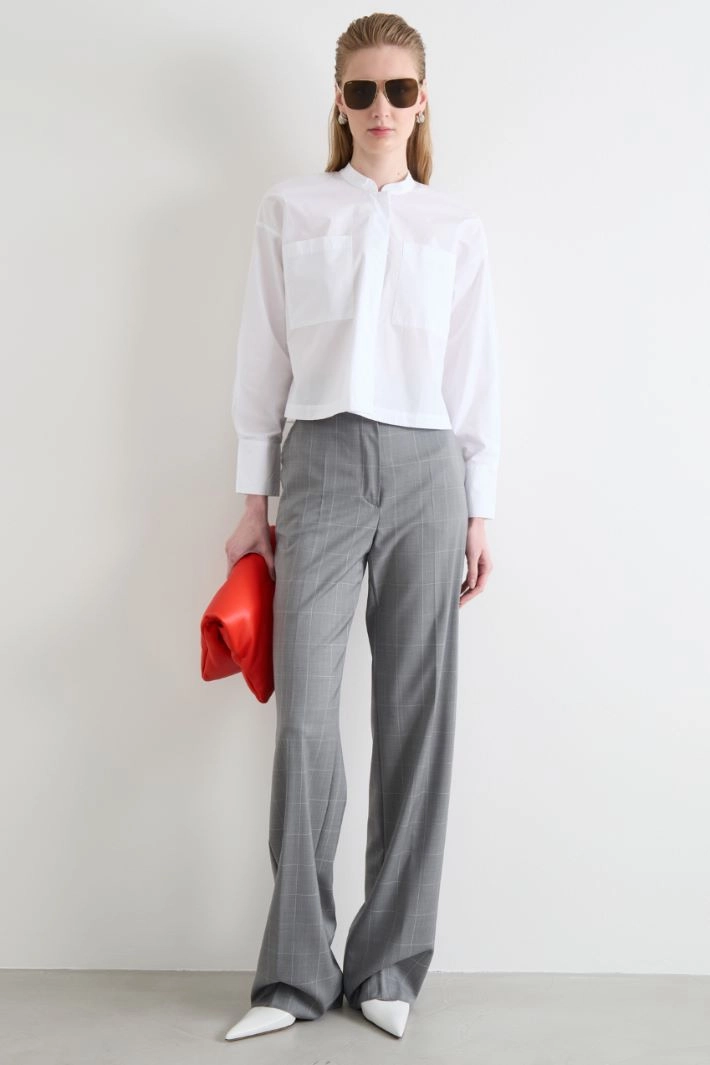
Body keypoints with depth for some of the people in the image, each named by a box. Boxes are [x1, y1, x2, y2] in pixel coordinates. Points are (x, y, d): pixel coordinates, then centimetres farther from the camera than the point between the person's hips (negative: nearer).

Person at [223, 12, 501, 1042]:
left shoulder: (457, 226, 13)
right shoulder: (290, 208, 11)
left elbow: (476, 375, 11)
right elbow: (264, 357, 8)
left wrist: (480, 511, 6)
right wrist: (254, 498, 4)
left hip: (427, 471, 1)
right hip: (321, 463, -1)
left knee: (416, 714, 1)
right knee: (305, 712, -6)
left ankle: (388, 964, 13)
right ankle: (296, 970, 6)